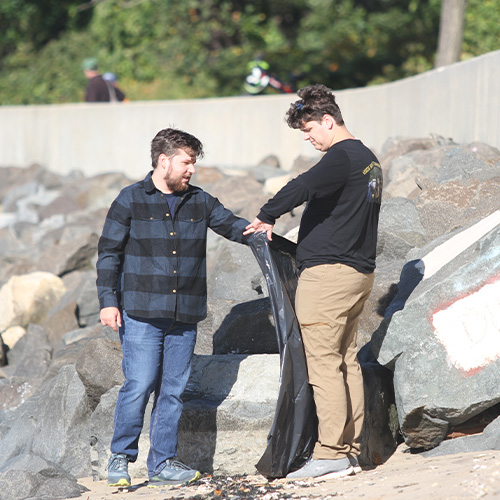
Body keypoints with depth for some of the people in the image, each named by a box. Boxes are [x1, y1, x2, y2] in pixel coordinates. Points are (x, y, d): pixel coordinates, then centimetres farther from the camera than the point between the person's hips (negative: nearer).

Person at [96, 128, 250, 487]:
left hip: (184, 316, 4)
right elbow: (109, 252, 1)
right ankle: (121, 457, 6)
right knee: (139, 386, -9)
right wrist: (108, 301, -5)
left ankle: (163, 463, 15)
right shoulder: (131, 200, 0)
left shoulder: (200, 202, 11)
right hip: (141, 313, -4)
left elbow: (232, 224, 6)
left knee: (173, 391, 7)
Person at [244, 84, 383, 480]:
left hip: (328, 272, -10)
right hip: (359, 271, 10)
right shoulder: (368, 158, 18)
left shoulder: (342, 157, -14)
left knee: (323, 362, -7)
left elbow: (303, 187, -29)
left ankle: (330, 454, -9)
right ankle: (350, 449, 12)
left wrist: (266, 217, -17)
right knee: (346, 360, 11)